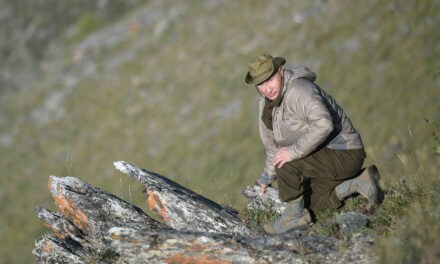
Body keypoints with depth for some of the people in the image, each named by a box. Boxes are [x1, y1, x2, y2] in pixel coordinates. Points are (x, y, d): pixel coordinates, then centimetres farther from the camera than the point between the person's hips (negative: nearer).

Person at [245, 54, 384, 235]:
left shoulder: (298, 90, -25)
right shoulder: (267, 102, 5)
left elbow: (324, 124, -41)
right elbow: (272, 142, 21)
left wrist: (294, 151, -35)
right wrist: (267, 177, 29)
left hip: (345, 155, -11)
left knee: (286, 163, -24)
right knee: (310, 200, 20)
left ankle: (295, 216, -7)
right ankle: (359, 182, 17)